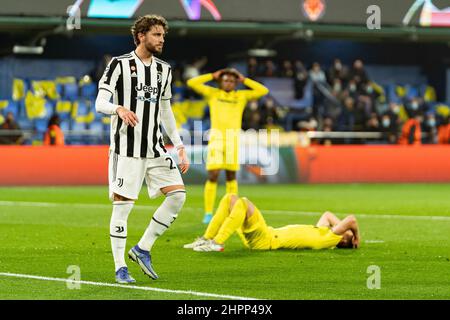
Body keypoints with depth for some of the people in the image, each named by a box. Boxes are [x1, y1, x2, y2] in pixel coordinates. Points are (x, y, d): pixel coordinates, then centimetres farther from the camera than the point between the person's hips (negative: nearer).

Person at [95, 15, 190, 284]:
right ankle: (120, 268, 4)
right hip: (126, 148, -6)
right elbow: (100, 103, -10)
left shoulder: (164, 70, 13)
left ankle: (143, 249, 5)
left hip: (155, 148, 6)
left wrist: (179, 147, 15)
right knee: (123, 204, -5)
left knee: (178, 194, -6)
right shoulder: (120, 65, -4)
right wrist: (119, 109, -32)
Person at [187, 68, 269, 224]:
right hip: (216, 136, -1)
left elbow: (263, 91, 6)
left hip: (233, 137, 1)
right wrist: (212, 76, 7)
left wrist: (244, 80, 8)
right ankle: (208, 214, -3)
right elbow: (191, 83, 5)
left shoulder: (242, 96, 12)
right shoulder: (212, 93, 10)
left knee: (231, 176, 7)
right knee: (213, 175, -8)